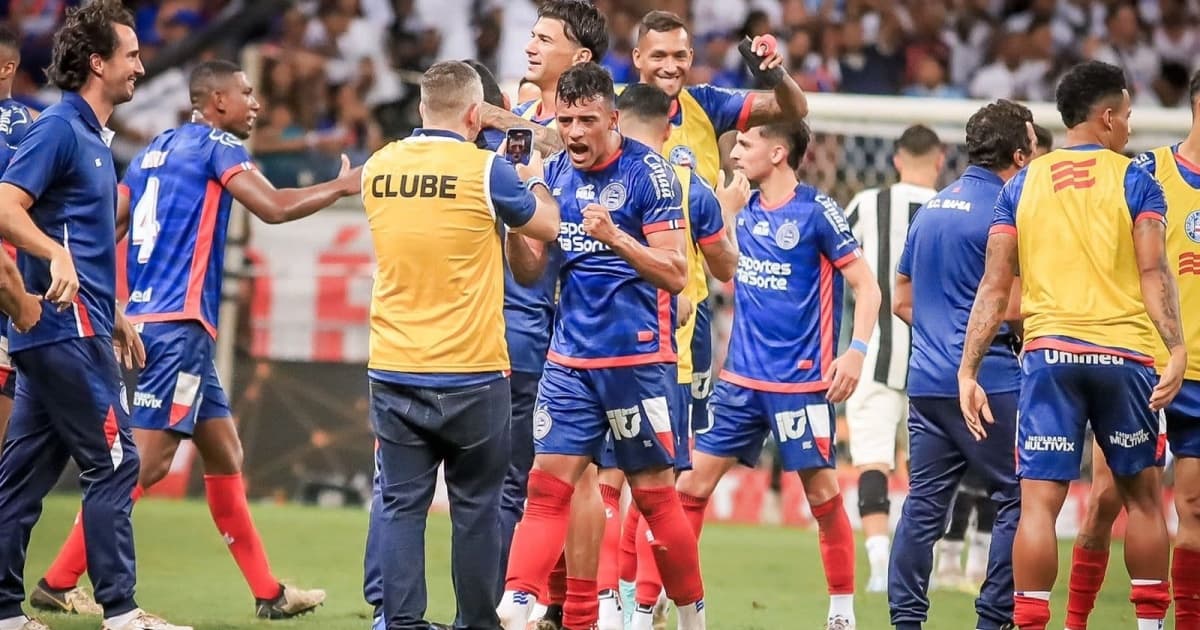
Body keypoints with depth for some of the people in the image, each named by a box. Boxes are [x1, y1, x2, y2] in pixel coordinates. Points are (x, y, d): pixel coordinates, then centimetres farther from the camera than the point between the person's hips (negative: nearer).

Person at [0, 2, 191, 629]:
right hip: (68, 327, -10)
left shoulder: (91, 136, 18)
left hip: (65, 332, 10)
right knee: (114, 462, -7)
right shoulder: (58, 129, -11)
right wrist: (55, 254, -35)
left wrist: (114, 316, 27)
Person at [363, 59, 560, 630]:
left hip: (392, 370, 3)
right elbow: (547, 225, 5)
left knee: (400, 505, 4)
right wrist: (535, 179, 25)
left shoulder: (378, 169, 3)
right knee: (476, 507, 6)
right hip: (469, 370, -3)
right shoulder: (485, 171, -10)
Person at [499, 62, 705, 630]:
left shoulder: (648, 173, -9)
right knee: (547, 488, -5)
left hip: (637, 359, -5)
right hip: (569, 358, 5)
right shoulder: (555, 173, 7)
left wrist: (615, 237, -26)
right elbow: (529, 271, 10)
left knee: (654, 494, 2)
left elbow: (675, 274, -13)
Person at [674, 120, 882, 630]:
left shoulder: (817, 212, -9)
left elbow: (867, 286, -8)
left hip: (802, 381, -6)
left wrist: (856, 350, -19)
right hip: (741, 378, 6)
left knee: (822, 493, -2)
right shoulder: (744, 211, 8)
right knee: (693, 482, 1)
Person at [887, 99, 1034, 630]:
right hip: (989, 382, -8)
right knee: (1018, 498, -1)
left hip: (927, 381, 8)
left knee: (923, 503, 8)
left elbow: (903, 300, 21)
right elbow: (1012, 307, -15)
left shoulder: (932, 208, 15)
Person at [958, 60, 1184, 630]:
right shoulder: (1134, 181, 2)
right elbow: (1154, 273, -9)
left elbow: (994, 288, 6)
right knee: (1142, 496, 13)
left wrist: (967, 372, 6)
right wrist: (1176, 352, -15)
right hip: (1123, 354, -1)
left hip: (1047, 353, 1)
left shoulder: (1021, 186, 10)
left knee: (1038, 502, -3)